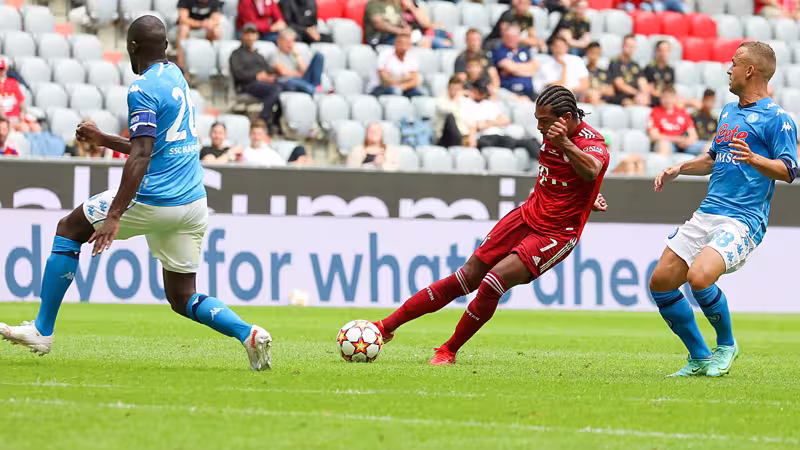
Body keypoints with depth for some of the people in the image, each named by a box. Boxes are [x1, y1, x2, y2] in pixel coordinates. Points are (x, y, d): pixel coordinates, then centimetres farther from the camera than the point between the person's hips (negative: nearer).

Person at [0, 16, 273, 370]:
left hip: (152, 201, -7)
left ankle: (42, 331, 11)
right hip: (194, 203, 8)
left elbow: (141, 158, -22)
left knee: (69, 230, 12)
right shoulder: (176, 76, 15)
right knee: (181, 298, 14)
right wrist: (102, 140, 31)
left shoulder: (142, 90, -12)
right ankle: (248, 333, -11)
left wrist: (114, 216, -26)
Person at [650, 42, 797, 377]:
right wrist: (679, 169, 19)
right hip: (707, 214, 9)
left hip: (743, 220, -9)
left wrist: (754, 159, -32)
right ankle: (699, 359, 13)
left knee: (699, 277, -30)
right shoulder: (728, 112, 19)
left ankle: (726, 345, -3)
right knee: (660, 282, 1)